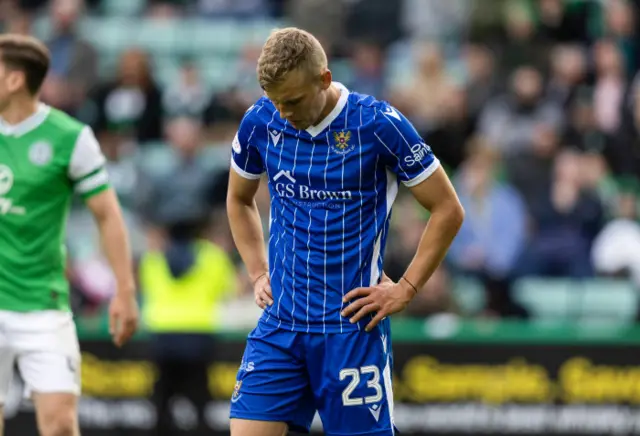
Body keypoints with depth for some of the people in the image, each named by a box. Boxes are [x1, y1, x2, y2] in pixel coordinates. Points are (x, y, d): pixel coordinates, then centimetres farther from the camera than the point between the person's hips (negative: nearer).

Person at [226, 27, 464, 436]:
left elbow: (448, 211, -4)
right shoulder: (260, 121, 2)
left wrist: (405, 290, -7)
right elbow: (239, 200, 22)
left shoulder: (377, 123, -11)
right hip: (280, 324, 4)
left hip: (352, 326, -4)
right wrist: (259, 273, 11)